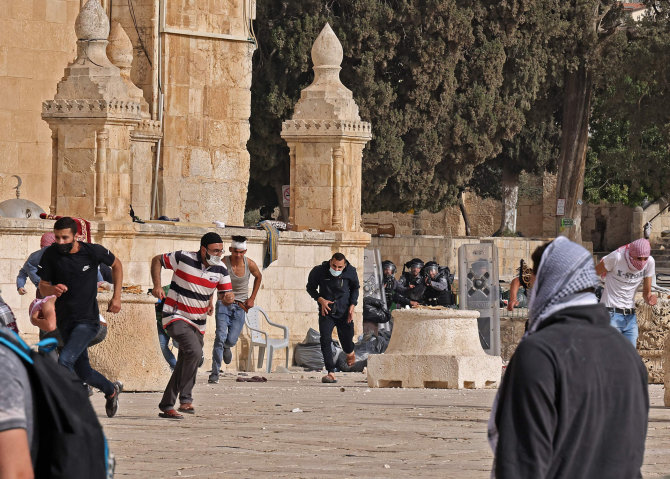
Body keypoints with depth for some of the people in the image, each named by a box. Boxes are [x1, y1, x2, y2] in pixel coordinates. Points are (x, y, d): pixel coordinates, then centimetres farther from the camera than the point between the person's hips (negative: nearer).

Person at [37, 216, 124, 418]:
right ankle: (111, 390, 42)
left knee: (65, 361, -24)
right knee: (83, 373, 14)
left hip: (88, 320, -4)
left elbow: (116, 265, 9)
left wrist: (117, 297, 4)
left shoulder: (92, 251, -10)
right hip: (65, 321, 4)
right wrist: (53, 290, -27)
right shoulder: (51, 254, -5)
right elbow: (42, 288, -2)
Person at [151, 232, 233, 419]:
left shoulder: (220, 269, -1)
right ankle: (186, 399, -20)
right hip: (176, 317, -6)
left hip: (198, 323, 6)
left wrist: (228, 297, -18)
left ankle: (166, 406, 21)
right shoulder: (184, 258, -14)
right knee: (194, 351, -27)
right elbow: (156, 260, 1)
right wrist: (157, 285, -10)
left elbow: (226, 294, 7)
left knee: (184, 365, 9)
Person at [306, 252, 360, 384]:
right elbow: (311, 287, 3)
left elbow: (355, 288, 11)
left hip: (344, 312, 1)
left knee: (346, 341, 7)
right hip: (326, 312, -1)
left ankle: (349, 352, 47)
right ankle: (331, 373, -15)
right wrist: (321, 300, -13)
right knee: (325, 340, -16)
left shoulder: (351, 272, -9)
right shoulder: (319, 271, -13)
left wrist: (352, 305, -1)